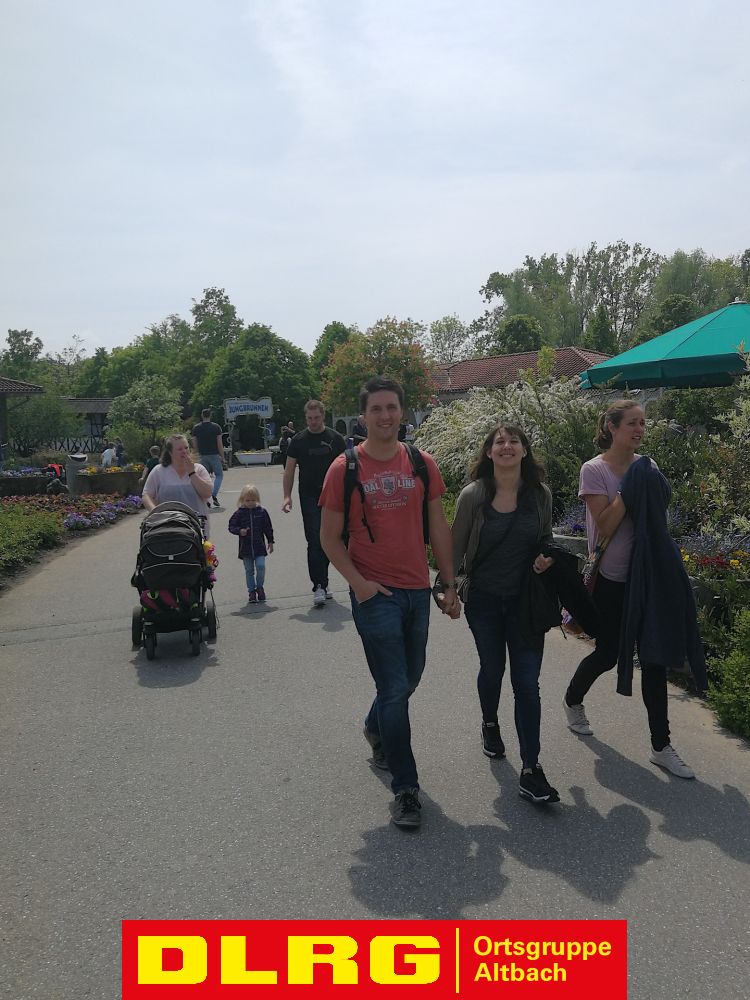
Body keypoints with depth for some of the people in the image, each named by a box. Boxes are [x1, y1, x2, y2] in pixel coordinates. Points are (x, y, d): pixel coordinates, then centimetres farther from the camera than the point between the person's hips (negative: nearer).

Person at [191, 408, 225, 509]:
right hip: (214, 455, -2)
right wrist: (222, 457, 1)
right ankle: (214, 495, -8)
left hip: (202, 456, 2)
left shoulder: (196, 428, 2)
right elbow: (220, 444, -6)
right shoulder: (216, 427, -4)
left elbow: (194, 445, 3)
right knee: (219, 475, 11)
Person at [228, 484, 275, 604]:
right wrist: (239, 531, -18)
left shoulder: (262, 511, 0)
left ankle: (259, 587, 13)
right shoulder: (239, 513, -2)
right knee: (249, 570, 7)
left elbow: (268, 528, 7)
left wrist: (270, 542, 7)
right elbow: (232, 526, 1)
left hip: (259, 546, 0)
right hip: (245, 547, 0)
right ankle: (251, 591, 18)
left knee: (261, 566, -10)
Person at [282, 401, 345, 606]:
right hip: (309, 498, -2)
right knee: (315, 541, -10)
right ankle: (319, 586, -10)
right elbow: (289, 470, 4)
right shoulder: (298, 440, 3)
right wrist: (287, 496, -7)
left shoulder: (335, 439, 5)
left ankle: (321, 583, 22)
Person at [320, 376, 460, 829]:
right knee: (395, 688, -3)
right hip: (375, 593, -4)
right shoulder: (345, 468, -7)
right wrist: (357, 582, -15)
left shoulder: (423, 464, 2)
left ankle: (376, 728, 51)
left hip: (417, 591, 5)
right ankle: (406, 789, 10)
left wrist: (451, 584, 6)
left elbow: (438, 527, 7)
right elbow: (330, 536, -3)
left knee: (410, 677, 21)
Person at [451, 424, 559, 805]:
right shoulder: (473, 495, -10)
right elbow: (456, 545, -2)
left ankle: (530, 771, 4)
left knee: (527, 682, -2)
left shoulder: (539, 494, -3)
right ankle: (490, 724, 49)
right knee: (492, 669, 18)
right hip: (484, 600, 0)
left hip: (526, 600, 1)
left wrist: (547, 556, -9)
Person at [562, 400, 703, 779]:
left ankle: (661, 746, 11)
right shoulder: (594, 470, -9)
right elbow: (605, 526, -17)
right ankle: (572, 700, 38)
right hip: (611, 579, -4)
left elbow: (660, 519, 12)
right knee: (608, 652, 6)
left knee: (654, 657, 2)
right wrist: (629, 488, -18)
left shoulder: (647, 467, 6)